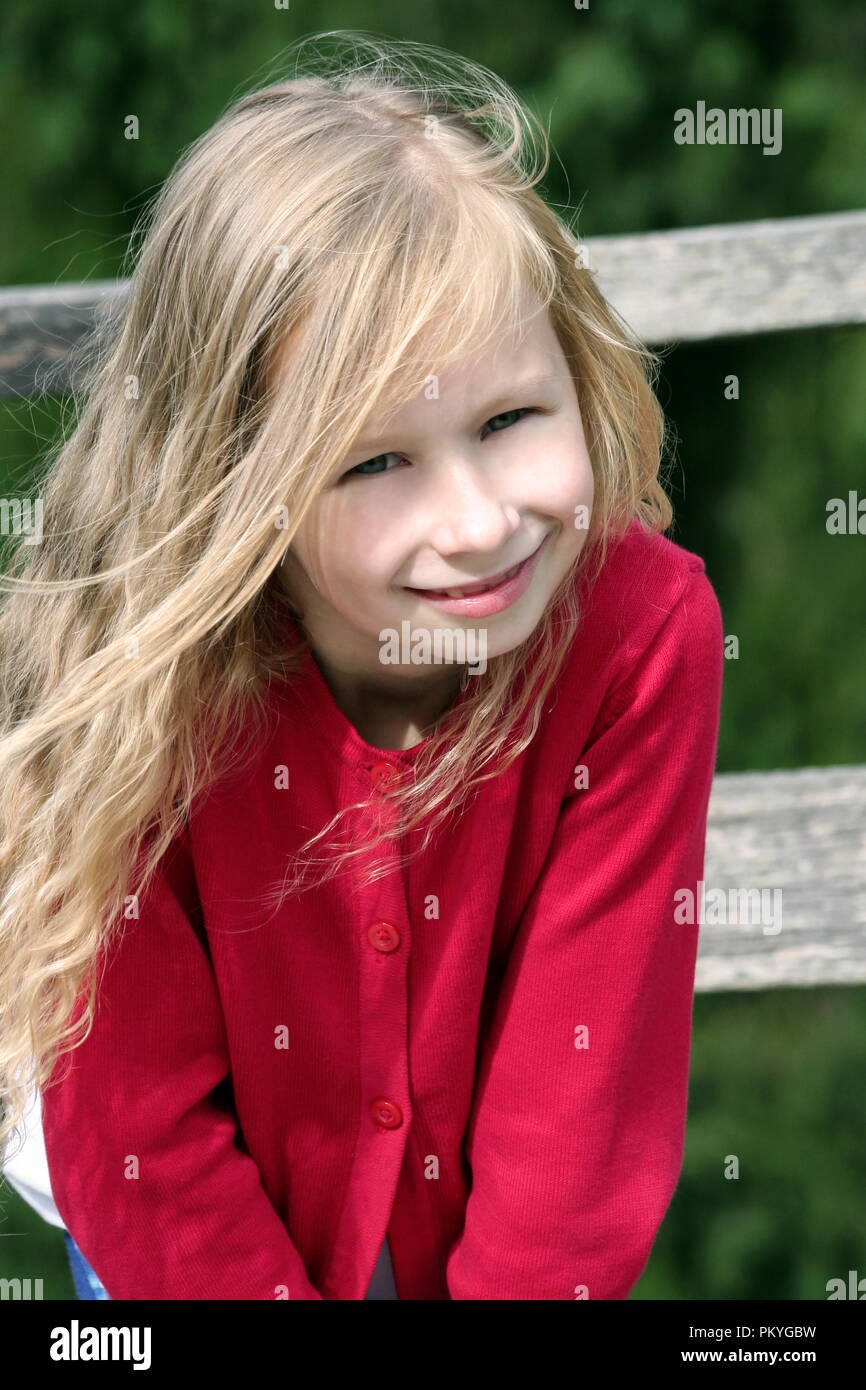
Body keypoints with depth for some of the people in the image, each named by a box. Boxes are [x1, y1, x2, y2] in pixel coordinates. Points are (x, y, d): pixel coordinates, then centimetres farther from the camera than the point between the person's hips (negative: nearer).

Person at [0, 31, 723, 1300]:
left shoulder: (644, 631, -22)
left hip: (517, 1253, 1)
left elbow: (589, 1094, -18)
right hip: (222, 1253, 0)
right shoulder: (133, 663, -24)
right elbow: (143, 1129, -16)